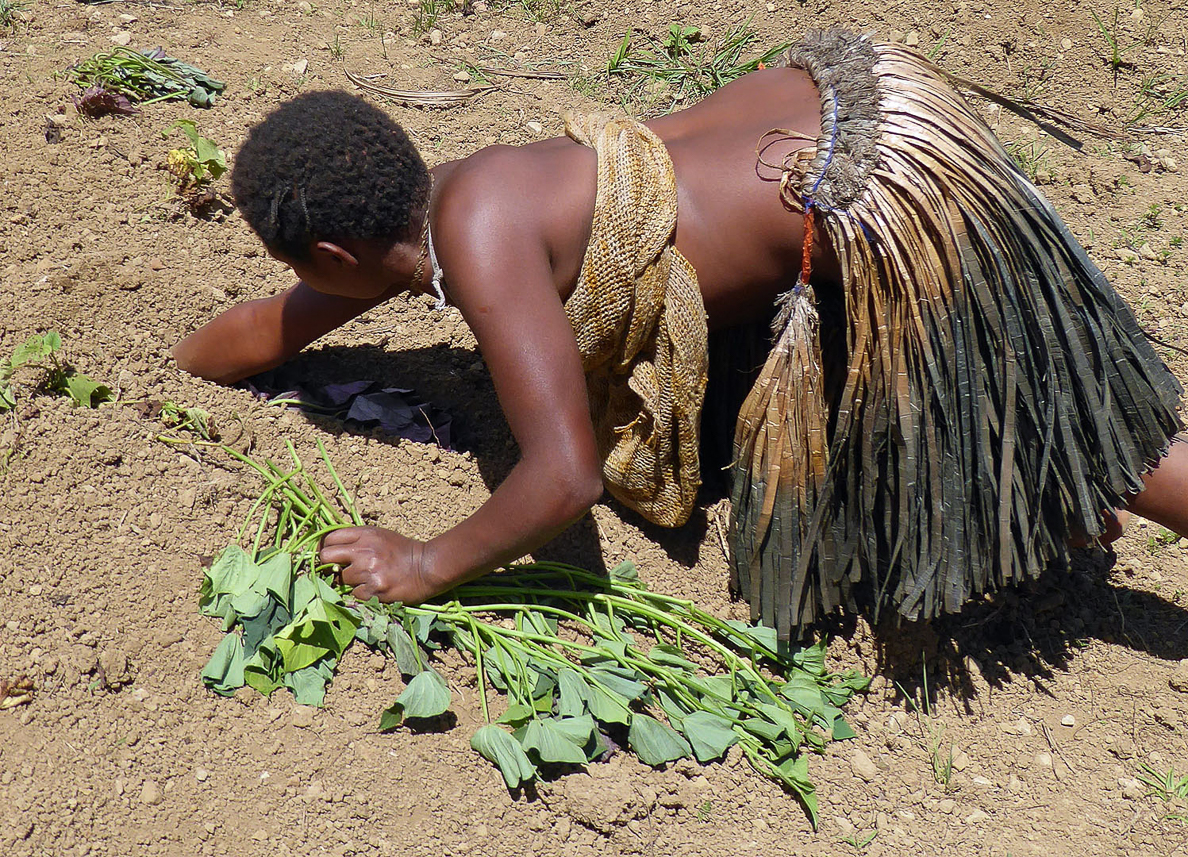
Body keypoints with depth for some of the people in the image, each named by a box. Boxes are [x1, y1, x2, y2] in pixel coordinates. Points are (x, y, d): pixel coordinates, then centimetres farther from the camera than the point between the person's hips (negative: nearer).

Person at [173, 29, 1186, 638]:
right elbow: (268, 329, 19)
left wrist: (427, 566, -17)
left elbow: (567, 475, -30)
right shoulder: (421, 212, 3)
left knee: (1055, 430, 3)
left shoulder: (479, 235, -26)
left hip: (881, 189, -9)